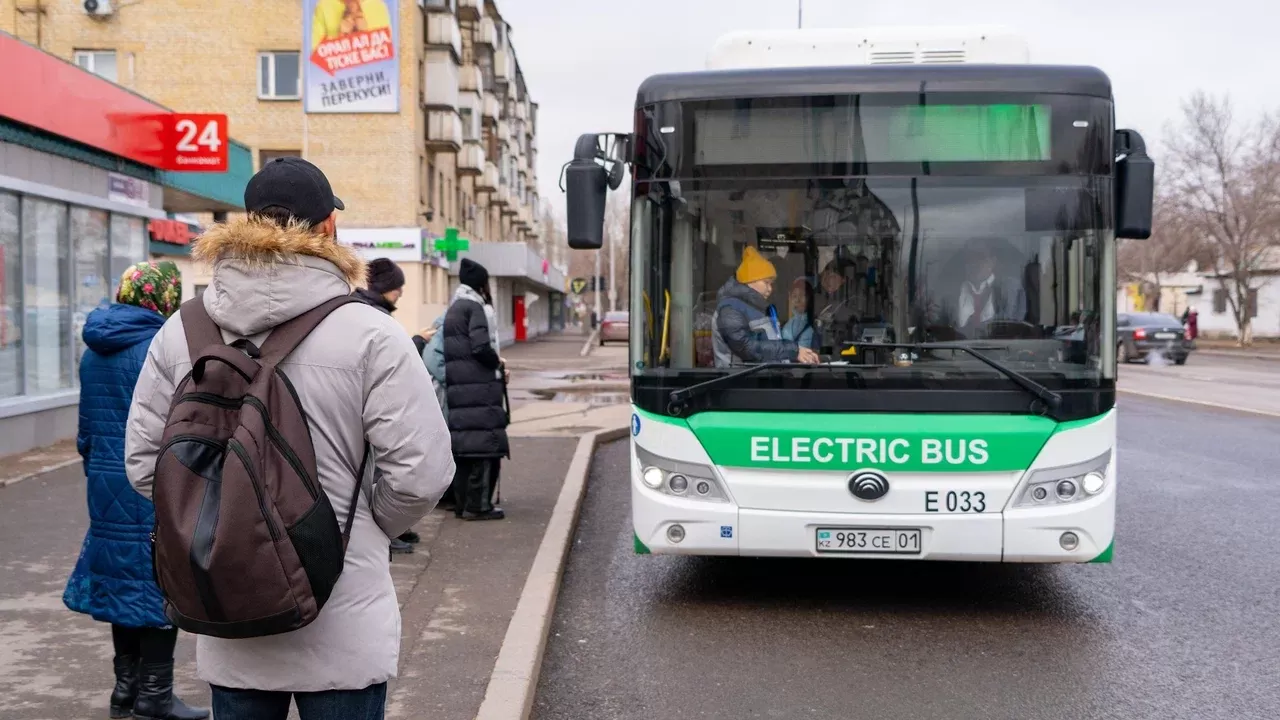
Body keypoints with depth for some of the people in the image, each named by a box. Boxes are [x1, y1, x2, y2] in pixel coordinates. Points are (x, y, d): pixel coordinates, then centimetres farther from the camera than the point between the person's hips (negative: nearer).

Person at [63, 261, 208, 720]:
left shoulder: (94, 351, 9)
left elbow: (87, 427, 14)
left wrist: (96, 474, 21)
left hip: (108, 482, 7)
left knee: (122, 577, 15)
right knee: (162, 580, 3)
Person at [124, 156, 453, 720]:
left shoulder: (180, 331, -2)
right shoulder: (370, 334, -14)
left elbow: (143, 461, 3)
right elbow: (420, 473, -15)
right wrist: (364, 527, 3)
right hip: (341, 631, -3)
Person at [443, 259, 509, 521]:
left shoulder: (452, 310, 21)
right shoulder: (474, 307, -8)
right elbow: (481, 347, -19)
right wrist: (498, 363, -2)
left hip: (458, 386, 9)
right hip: (478, 386, -9)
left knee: (463, 444, 12)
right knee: (482, 442, -6)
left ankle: (462, 502, 17)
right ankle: (477, 505, -6)